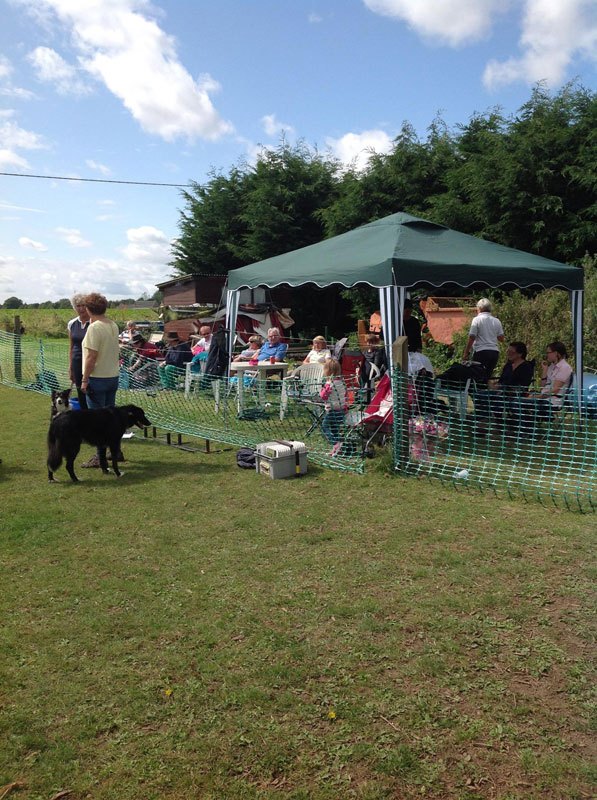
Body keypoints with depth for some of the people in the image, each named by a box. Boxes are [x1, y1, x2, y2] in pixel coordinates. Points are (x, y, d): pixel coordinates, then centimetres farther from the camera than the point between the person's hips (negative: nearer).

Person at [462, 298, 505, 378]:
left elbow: (471, 338, -9)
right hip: (494, 352, 5)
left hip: (481, 351, -5)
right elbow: (501, 338, 11)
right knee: (488, 375, 11)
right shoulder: (496, 321, 10)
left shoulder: (477, 319, -4)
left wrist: (465, 353, -4)